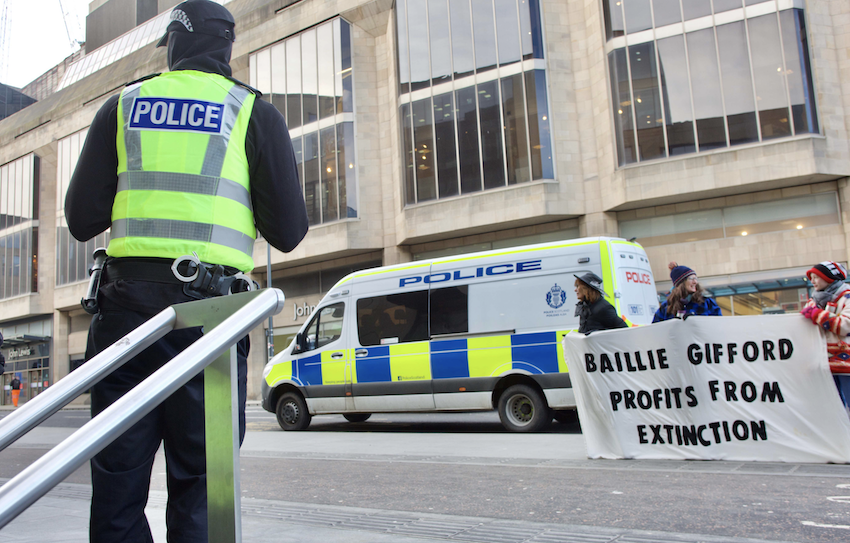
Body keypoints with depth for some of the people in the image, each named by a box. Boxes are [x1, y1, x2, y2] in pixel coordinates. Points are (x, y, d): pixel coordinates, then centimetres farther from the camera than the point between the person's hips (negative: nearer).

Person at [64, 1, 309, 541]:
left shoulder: (121, 107, 13)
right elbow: (288, 231, 2)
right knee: (198, 485, 6)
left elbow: (81, 220, 10)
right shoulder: (255, 112, 7)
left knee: (117, 485, 10)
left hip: (125, 303, 2)